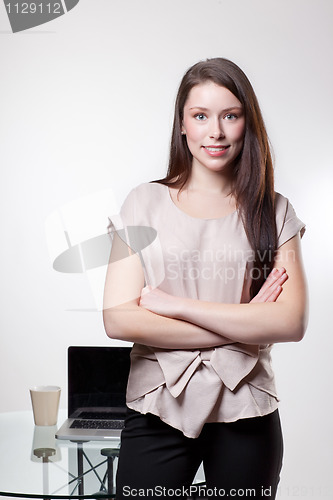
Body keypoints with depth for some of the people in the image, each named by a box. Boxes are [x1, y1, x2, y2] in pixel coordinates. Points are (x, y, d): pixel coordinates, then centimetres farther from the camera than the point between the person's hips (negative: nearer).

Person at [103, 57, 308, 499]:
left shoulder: (274, 212, 1)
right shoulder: (145, 203, -1)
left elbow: (291, 322, -10)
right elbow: (118, 319, -10)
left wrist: (175, 304, -14)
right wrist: (241, 324, -12)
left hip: (247, 416, 1)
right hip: (157, 412, 0)